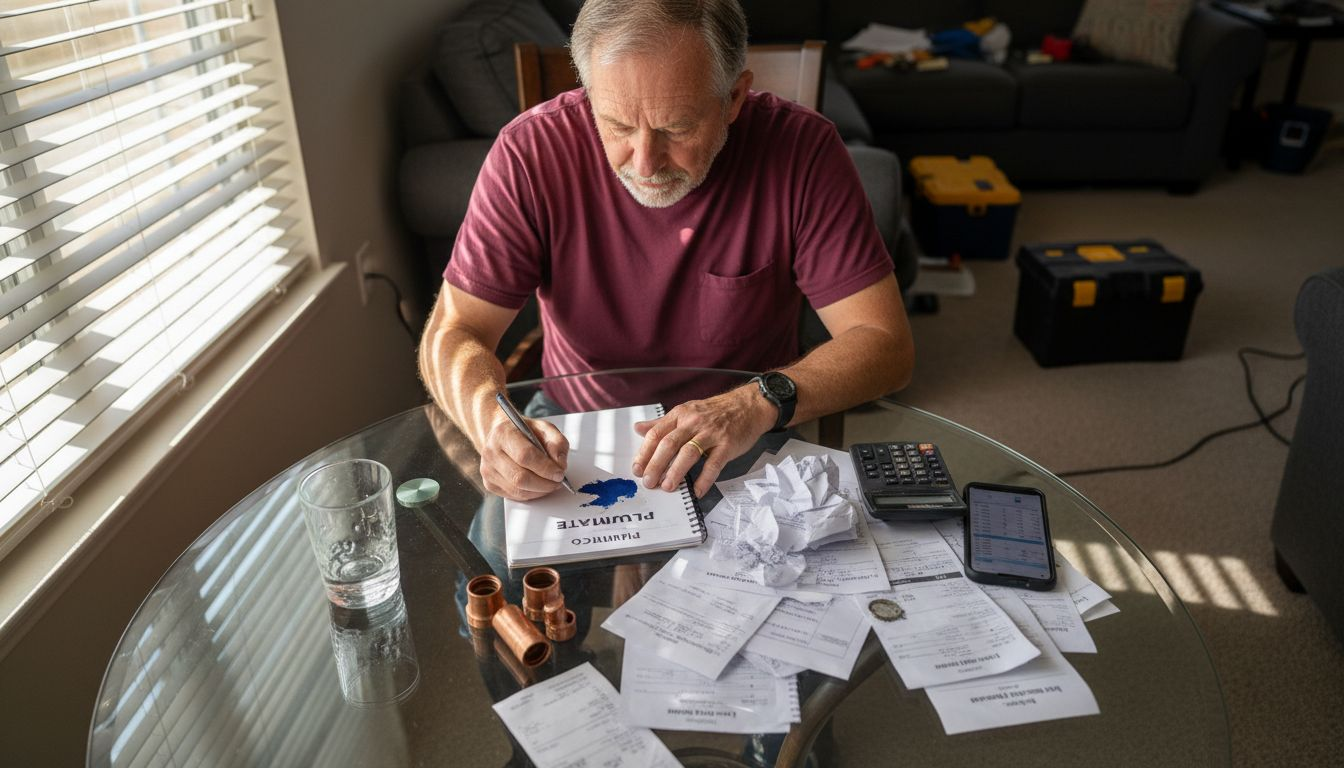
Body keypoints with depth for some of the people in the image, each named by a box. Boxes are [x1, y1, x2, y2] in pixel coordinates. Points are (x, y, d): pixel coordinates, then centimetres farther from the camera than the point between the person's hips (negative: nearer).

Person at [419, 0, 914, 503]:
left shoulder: (801, 149, -15)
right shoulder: (531, 153, -14)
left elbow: (886, 344, -15)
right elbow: (453, 334, -11)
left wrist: (762, 404, -31)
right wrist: (491, 421, -32)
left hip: (747, 459, 0)